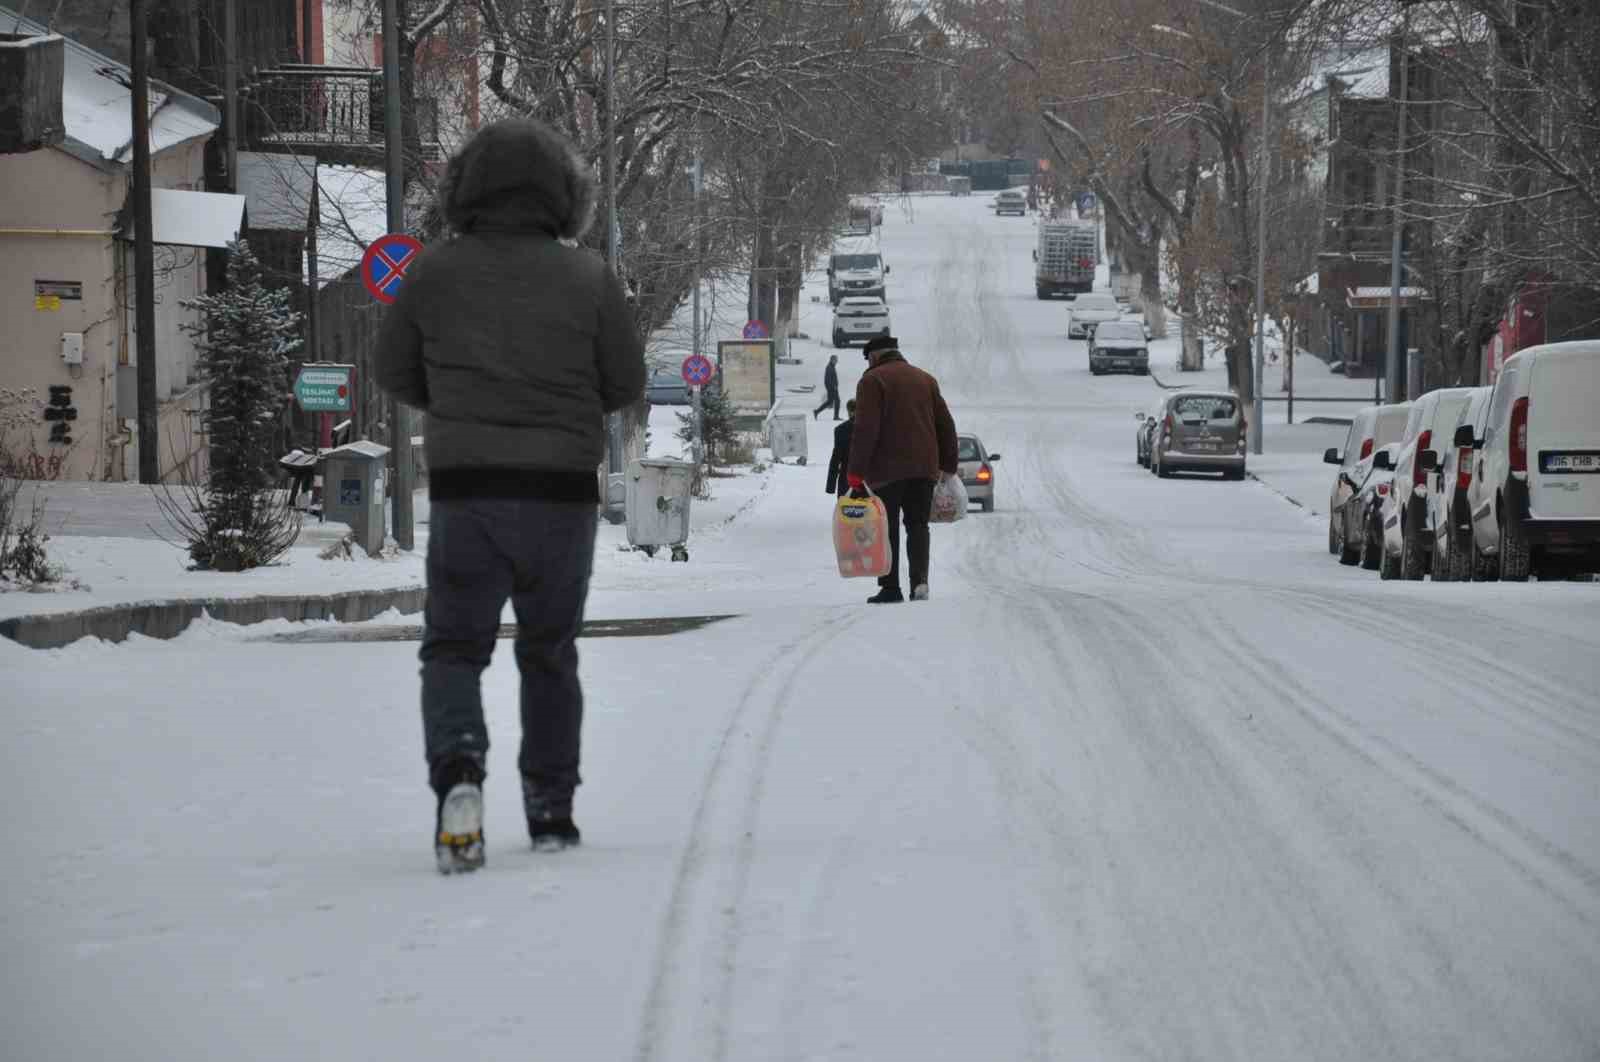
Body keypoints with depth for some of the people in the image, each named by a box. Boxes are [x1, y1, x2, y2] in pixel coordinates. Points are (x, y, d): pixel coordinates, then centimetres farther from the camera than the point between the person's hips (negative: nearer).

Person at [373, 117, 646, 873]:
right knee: (550, 654, 16)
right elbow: (627, 383, 2)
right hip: (563, 491, 1)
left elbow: (394, 372, 7)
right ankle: (551, 810, 17)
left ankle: (457, 764, -22)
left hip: (464, 489, -1)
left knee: (454, 647, 6)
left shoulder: (435, 272, -2)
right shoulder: (587, 278, -3)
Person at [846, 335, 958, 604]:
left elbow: (865, 429, -12)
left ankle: (890, 588, 1)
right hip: (924, 468, 5)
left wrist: (856, 471, -12)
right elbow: (946, 424, 16)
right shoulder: (925, 379, 16)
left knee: (887, 528, 3)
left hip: (887, 470, -5)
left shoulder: (872, 380, -2)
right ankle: (920, 579, -9)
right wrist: (948, 466, 22)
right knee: (918, 525, 9)